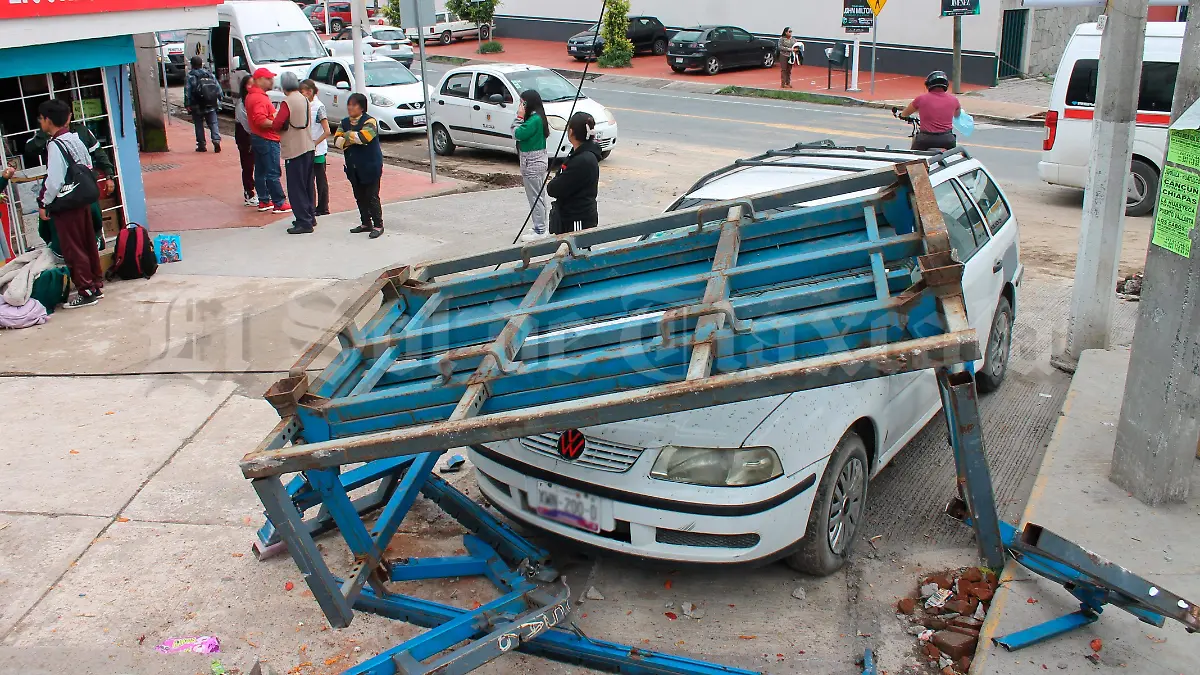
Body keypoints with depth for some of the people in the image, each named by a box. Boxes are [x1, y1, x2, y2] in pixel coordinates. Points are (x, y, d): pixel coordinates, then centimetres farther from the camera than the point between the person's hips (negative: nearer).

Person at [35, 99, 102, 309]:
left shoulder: (55, 145, -18)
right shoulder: (76, 139, 6)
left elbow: (54, 179, -21)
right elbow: (88, 167, 13)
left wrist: (44, 203, -11)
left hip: (65, 205, -8)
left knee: (73, 249, -1)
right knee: (88, 244, 15)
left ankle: (86, 291, 3)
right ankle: (96, 285, 23)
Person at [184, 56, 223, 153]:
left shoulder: (190, 77, -6)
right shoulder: (210, 75, 6)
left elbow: (187, 92, -11)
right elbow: (218, 88, 7)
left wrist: (187, 104, -8)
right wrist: (219, 100, 13)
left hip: (197, 107, -3)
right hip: (211, 106, 3)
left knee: (199, 125, 7)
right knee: (213, 123, 6)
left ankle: (201, 145, 9)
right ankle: (216, 140, -14)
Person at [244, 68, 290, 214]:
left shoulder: (251, 95, 14)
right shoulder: (259, 98, -20)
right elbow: (261, 121, -29)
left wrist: (274, 119, 16)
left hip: (257, 137, 11)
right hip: (267, 140, -11)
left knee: (260, 171, 14)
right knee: (273, 173, -6)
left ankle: (264, 201, 20)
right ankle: (279, 204, -3)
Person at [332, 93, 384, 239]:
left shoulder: (369, 121, -9)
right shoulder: (344, 123, 12)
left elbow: (364, 136, -27)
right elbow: (337, 141, 0)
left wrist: (348, 135, -11)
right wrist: (355, 139, -14)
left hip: (370, 166, -7)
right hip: (353, 167, 7)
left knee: (372, 197, -5)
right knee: (360, 197, 12)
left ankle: (378, 225, 2)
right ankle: (366, 223, 22)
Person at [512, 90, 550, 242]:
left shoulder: (534, 119, -19)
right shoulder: (536, 118, 12)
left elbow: (518, 134, -20)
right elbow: (517, 134, 13)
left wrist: (519, 117, -11)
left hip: (533, 163, -11)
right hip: (536, 161, 11)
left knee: (535, 197, -6)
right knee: (538, 196, 15)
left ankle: (539, 230, -2)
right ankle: (540, 228, 24)